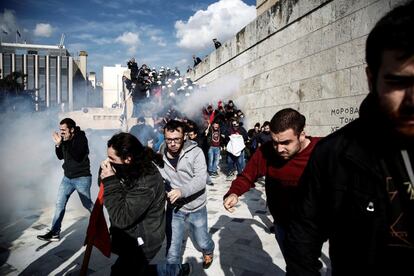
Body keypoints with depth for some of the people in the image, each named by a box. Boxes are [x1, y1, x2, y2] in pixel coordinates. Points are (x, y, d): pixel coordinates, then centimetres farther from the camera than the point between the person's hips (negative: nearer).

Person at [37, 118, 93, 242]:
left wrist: (62, 143, -29)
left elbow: (77, 156, -27)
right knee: (60, 204, 5)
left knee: (87, 204, 4)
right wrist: (57, 145, -8)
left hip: (82, 178, -6)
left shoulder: (81, 138, -16)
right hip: (67, 177, 6)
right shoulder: (65, 139, 1)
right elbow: (60, 157, 9)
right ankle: (55, 233, 14)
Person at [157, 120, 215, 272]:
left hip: (196, 208, -1)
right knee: (172, 250, 7)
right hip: (174, 209, 1)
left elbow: (201, 179, -24)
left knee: (202, 242, 21)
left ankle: (209, 250, 56)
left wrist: (182, 191, -39)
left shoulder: (195, 152, -17)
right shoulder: (161, 155, -9)